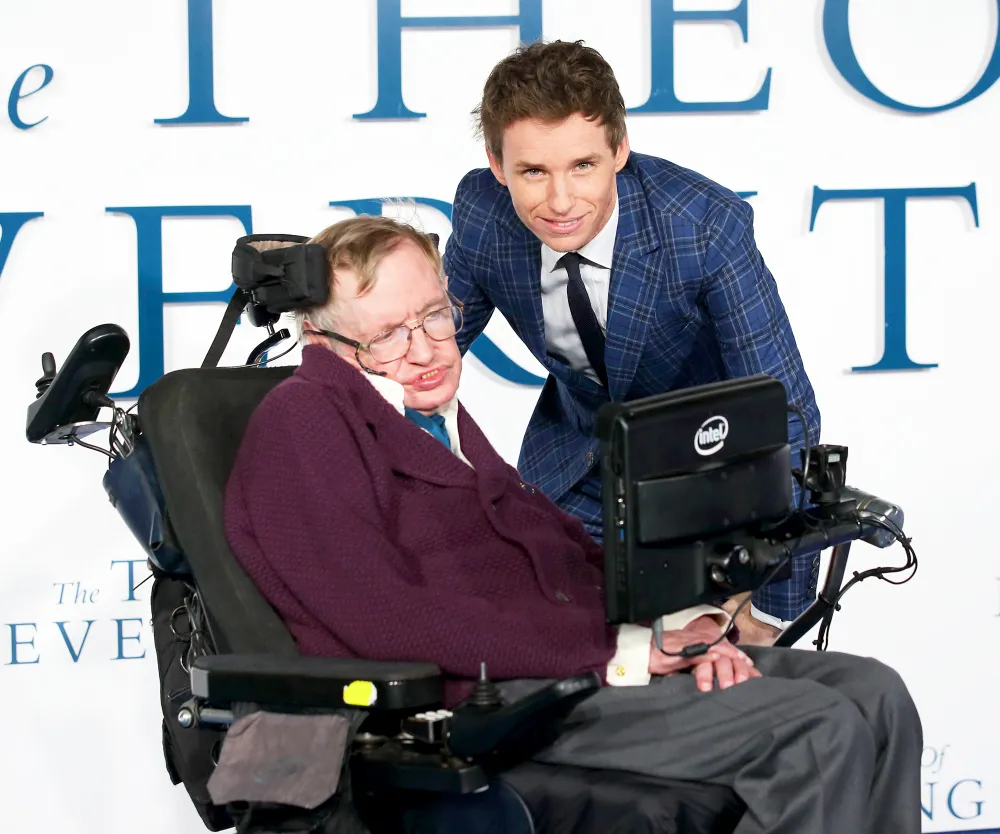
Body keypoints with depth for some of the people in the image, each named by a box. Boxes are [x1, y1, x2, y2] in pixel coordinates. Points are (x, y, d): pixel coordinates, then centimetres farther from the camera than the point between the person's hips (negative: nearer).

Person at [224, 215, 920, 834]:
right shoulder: (301, 423, -7)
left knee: (873, 694, -3)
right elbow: (388, 620, -17)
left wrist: (683, 625, 0)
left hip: (595, 652, 9)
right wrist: (617, 653, -17)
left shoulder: (439, 416, 22)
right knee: (818, 730, -21)